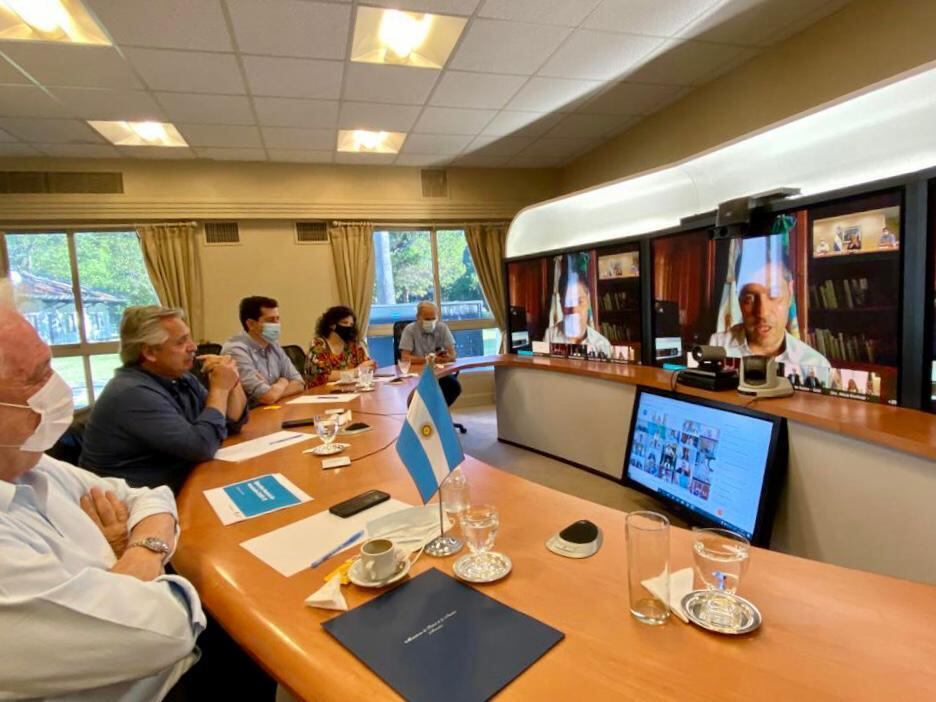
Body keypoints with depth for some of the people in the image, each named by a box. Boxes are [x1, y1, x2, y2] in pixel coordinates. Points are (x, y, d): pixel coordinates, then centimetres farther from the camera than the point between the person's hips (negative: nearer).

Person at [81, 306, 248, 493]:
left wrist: (233, 382, -9)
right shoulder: (133, 394, -22)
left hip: (180, 488, 8)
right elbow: (201, 447, -28)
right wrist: (220, 388, -18)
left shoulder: (180, 378, 3)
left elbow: (233, 423, 7)